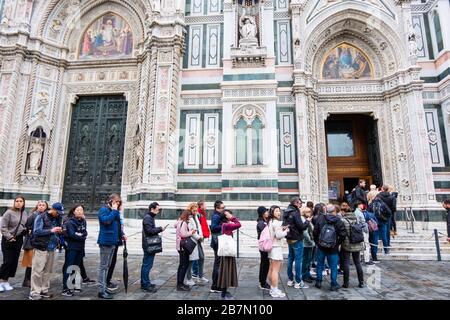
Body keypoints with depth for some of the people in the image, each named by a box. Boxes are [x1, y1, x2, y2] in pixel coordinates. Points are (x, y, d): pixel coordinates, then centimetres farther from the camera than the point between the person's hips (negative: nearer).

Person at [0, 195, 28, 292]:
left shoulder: (25, 214, 5)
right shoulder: (9, 212, -11)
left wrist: (25, 230, 0)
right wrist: (9, 237, -16)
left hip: (19, 240, 5)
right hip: (8, 240, -5)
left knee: (14, 261, 8)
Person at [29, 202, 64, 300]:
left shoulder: (57, 218, 10)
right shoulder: (41, 217, -6)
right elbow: (36, 231, -13)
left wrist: (59, 231, -1)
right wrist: (51, 230, -18)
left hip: (51, 248, 5)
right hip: (41, 248, -5)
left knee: (47, 271, 8)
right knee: (38, 271, -4)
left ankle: (44, 290, 17)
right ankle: (34, 292, 4)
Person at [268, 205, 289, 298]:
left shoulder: (271, 221, 12)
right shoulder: (276, 222, -17)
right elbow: (279, 235, -21)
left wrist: (282, 229, 8)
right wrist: (286, 231, -5)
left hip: (272, 247, 10)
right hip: (276, 247, -10)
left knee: (271, 269, 15)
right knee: (276, 270, -4)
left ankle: (272, 288, 25)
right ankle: (275, 291, 1)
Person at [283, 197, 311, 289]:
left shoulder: (286, 213, 9)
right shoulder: (295, 213, -18)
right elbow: (301, 226, -20)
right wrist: (307, 221, -4)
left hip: (289, 239, 9)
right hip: (297, 239, -9)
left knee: (290, 258, 14)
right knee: (298, 260, -1)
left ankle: (290, 280, 22)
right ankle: (298, 282, 4)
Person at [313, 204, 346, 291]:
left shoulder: (320, 218, -6)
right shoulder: (339, 221, -8)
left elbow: (315, 231, -6)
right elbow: (343, 234, -13)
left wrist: (317, 242, 7)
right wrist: (338, 243, 2)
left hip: (321, 247, 1)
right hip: (333, 248, -1)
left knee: (320, 264, 14)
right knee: (333, 266, 11)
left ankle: (318, 282, 22)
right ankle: (334, 284, 16)